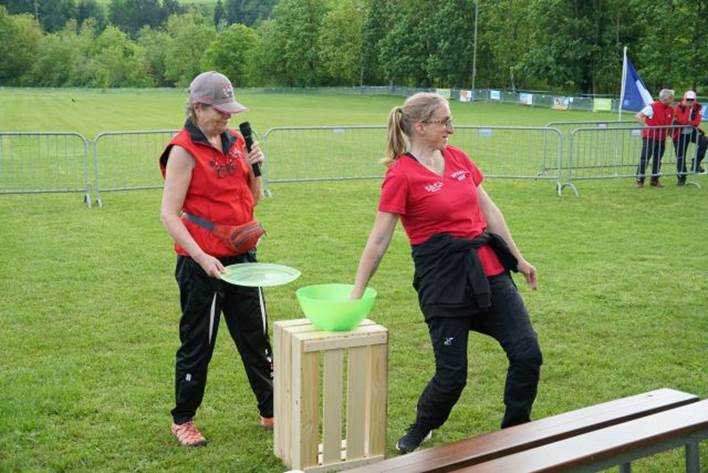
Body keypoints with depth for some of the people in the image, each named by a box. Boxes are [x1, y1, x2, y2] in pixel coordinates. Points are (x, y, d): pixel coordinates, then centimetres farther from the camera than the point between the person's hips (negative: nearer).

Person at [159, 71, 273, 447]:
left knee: (256, 338, 13)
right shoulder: (184, 150, -12)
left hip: (242, 257, 6)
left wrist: (254, 168, -3)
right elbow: (169, 214, -16)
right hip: (202, 263, -6)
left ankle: (271, 411, 27)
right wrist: (201, 258, -24)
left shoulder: (234, 142, 7)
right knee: (197, 345, 7)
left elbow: (253, 199, 15)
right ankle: (182, 420, 25)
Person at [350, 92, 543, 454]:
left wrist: (518, 258, 17)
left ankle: (515, 432, 25)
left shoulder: (457, 157, 8)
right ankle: (419, 431, 31)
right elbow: (379, 239, -10)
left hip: (487, 266, 6)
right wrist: (357, 294, -9)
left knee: (528, 354, 3)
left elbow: (489, 210, 14)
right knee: (452, 373, 0)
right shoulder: (401, 174, -11)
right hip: (443, 278, -6)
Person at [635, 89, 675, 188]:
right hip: (650, 137, -6)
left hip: (661, 139, 6)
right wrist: (646, 125, -22)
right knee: (644, 159, -5)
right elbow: (638, 116, -13)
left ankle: (655, 180, 20)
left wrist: (666, 135, 12)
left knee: (657, 160, 11)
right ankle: (639, 180, 2)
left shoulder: (671, 110, 8)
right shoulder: (652, 106, -11)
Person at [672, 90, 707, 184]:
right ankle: (681, 178, 14)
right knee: (680, 156, 1)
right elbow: (683, 121, -25)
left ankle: (696, 162, -11)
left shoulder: (698, 108, -4)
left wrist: (688, 123, -21)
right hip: (681, 134, -2)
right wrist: (687, 108, -22)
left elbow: (696, 122, -13)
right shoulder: (679, 108, -11)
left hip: (693, 132, 2)